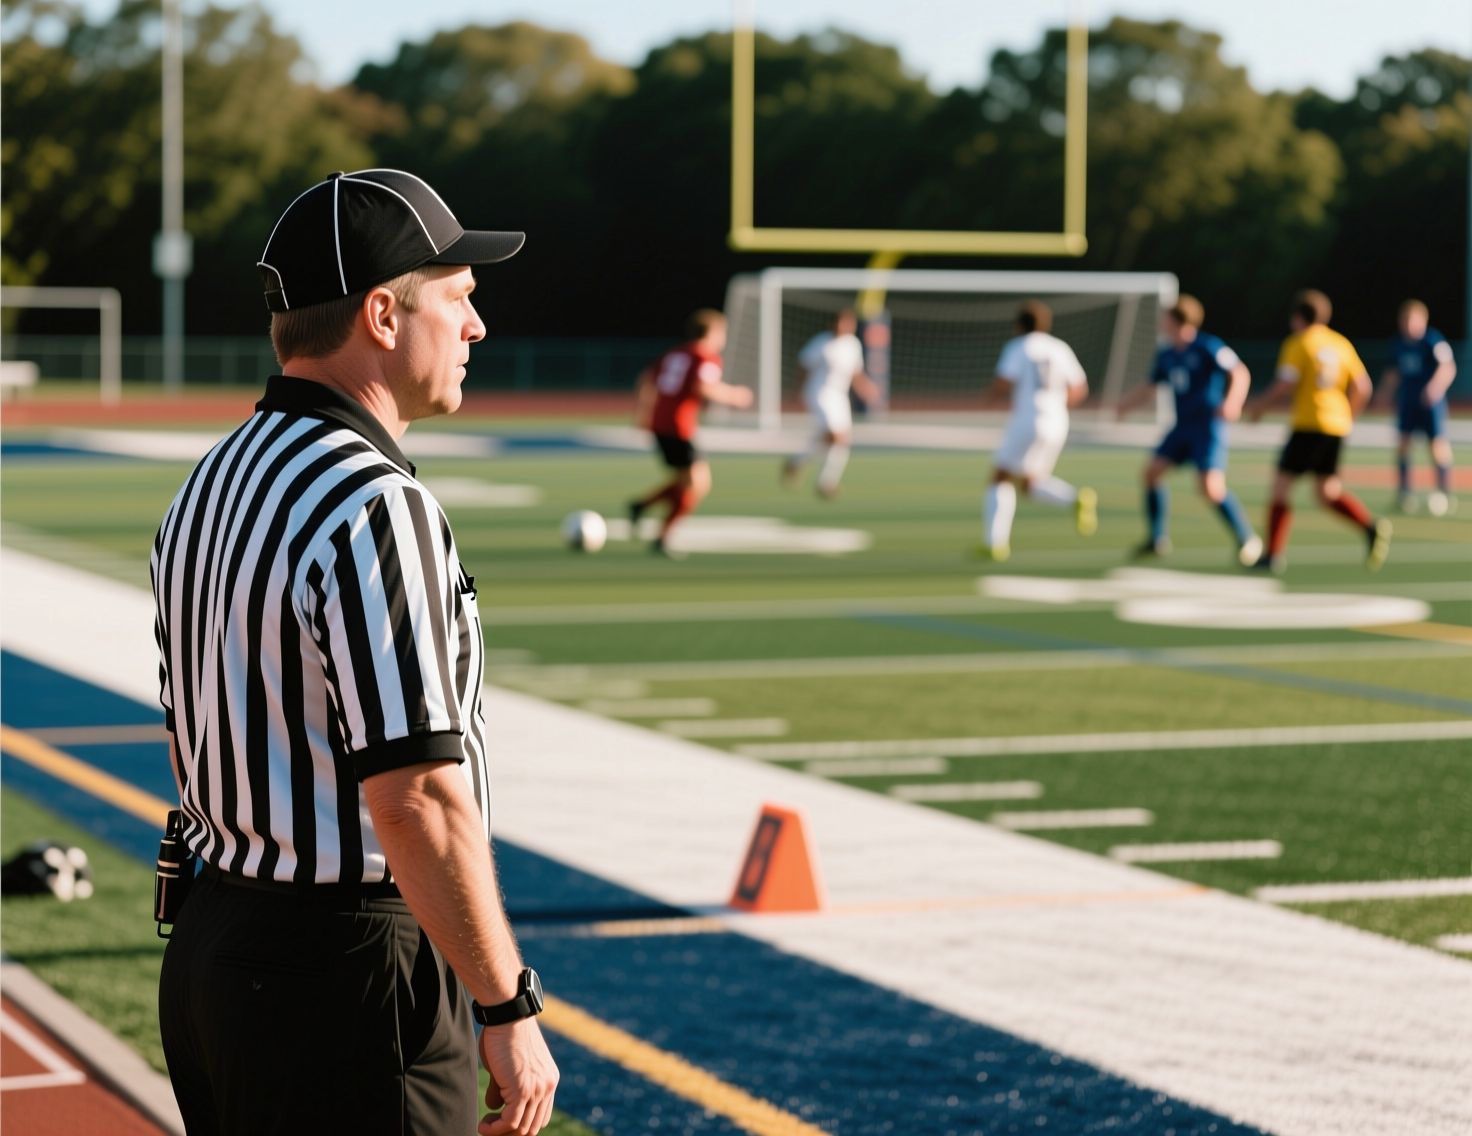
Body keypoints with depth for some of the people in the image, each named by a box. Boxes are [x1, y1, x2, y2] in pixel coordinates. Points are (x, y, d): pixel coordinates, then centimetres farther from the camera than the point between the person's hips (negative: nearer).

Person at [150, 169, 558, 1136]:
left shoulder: (212, 485, 11)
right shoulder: (375, 508, -19)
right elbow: (417, 798, -23)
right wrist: (510, 1010, -17)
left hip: (206, 949, 9)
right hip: (350, 973, -9)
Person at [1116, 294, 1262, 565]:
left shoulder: (1208, 348, -13)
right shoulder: (1166, 354, 9)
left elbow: (1240, 374, -18)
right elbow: (1150, 387, 23)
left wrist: (1232, 402, -34)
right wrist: (1124, 405, 18)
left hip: (1208, 425, -8)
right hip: (1183, 426, 8)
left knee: (1211, 487, -18)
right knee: (1152, 470, 1)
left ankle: (1247, 540, -3)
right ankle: (1158, 539, 12)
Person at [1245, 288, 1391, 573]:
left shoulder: (1297, 344, -6)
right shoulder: (1341, 343, 13)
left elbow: (1284, 387, -13)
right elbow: (1362, 387, 10)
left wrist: (1259, 405, 2)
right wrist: (1347, 417, 23)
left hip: (1308, 424, -6)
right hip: (1337, 426, 6)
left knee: (1282, 483, 3)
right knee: (1328, 491, 14)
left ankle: (1273, 554, -1)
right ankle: (1371, 526, -10)